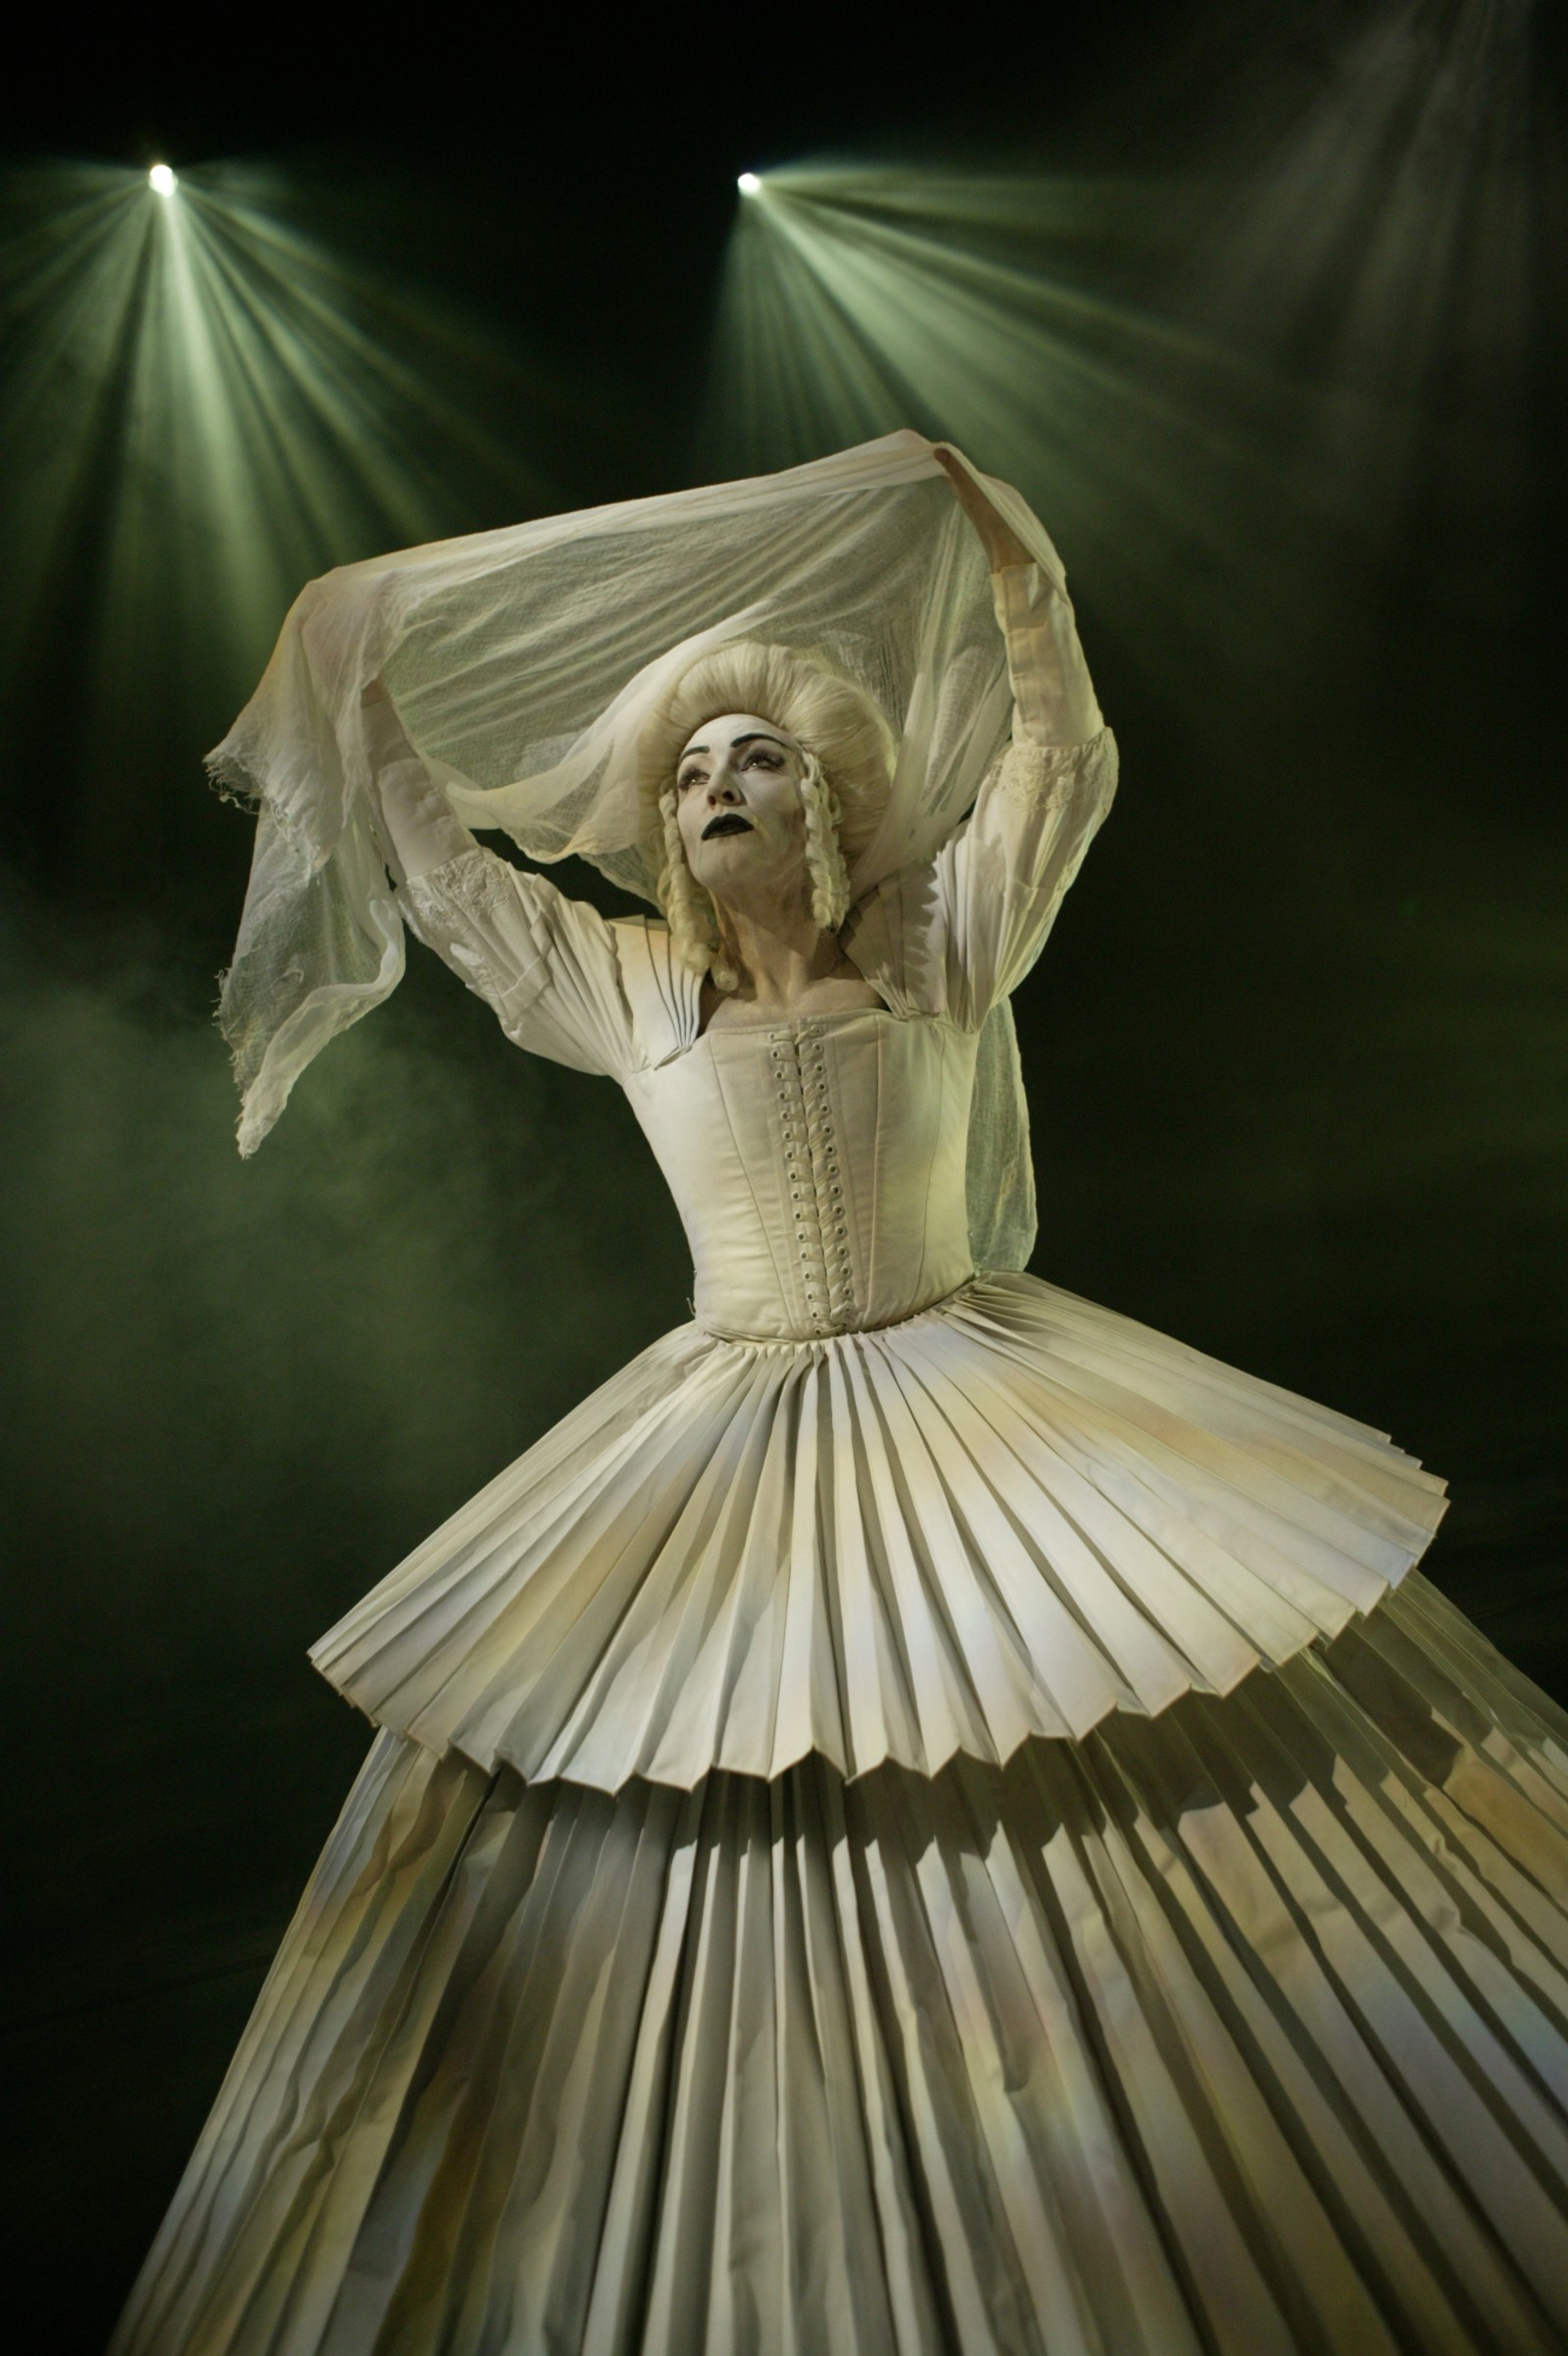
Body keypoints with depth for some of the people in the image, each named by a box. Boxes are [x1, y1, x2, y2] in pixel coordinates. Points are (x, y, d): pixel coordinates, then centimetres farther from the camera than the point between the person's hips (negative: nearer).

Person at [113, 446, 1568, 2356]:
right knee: (738, 1851, 5)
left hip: (972, 1408, 0)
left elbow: (1065, 771, 3)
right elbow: (450, 887, 14)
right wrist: (370, 696, 20)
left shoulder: (932, 946, 3)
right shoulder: (637, 991, 5)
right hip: (735, 1441, 1)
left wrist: (1010, 562, 3)